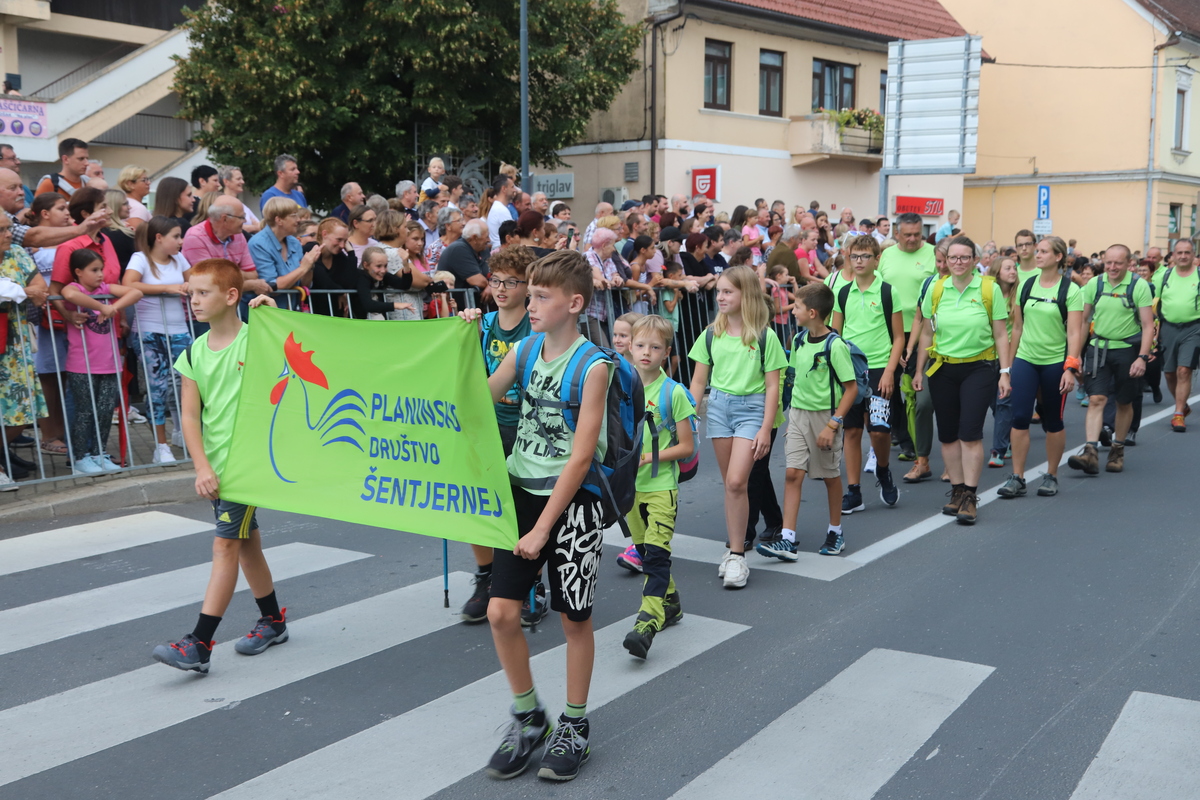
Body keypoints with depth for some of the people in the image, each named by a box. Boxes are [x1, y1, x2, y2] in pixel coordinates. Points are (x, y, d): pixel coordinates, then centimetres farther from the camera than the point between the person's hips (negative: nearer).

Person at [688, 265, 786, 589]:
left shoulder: (764, 336, -5)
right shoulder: (711, 334, 5)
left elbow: (772, 386, -5)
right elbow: (698, 382, 9)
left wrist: (766, 429, -10)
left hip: (751, 408, -4)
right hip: (718, 406, 4)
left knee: (736, 481, -14)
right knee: (730, 484, 9)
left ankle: (737, 557, -6)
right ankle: (735, 548, 18)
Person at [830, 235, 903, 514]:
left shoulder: (887, 292, -2)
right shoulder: (842, 293, 7)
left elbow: (899, 337, -1)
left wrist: (890, 371, -11)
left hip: (879, 369, -3)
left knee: (879, 429, -11)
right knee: (851, 430, 4)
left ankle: (883, 471, 19)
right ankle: (853, 492, 11)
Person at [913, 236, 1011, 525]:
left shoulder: (989, 289, -4)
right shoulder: (936, 289, 3)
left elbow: (1000, 334, -1)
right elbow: (927, 333, 9)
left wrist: (1005, 372, -4)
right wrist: (919, 370, 8)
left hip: (979, 368, -3)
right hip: (942, 369, 3)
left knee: (970, 433, -8)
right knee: (947, 434, 7)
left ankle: (970, 497, -2)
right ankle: (957, 491, 19)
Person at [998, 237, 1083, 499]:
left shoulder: (1070, 290, -6)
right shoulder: (1027, 286, 7)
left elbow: (1074, 333, -11)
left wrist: (1070, 368, -19)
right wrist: (1009, 362, 13)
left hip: (1055, 363, -3)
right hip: (1025, 360, 3)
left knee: (1053, 421, 7)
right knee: (1019, 417, -6)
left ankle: (1051, 476, 21)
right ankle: (1017, 478, -1)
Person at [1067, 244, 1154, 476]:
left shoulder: (1139, 286, -7)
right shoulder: (1094, 284, 0)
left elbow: (1148, 325, -8)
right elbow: (1082, 320, 7)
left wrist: (1142, 357, -17)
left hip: (1127, 349, -1)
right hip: (1098, 347, 1)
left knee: (1124, 403, 10)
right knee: (1096, 399, -10)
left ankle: (1117, 450, 26)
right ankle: (1091, 452, -17)